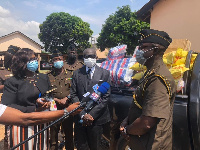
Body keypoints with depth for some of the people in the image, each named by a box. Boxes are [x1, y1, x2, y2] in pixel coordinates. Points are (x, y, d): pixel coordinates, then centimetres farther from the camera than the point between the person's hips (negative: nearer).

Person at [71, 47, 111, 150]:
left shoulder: (104, 73, -1)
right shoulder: (77, 73, 5)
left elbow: (106, 97, -5)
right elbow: (73, 95, 1)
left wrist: (92, 114, -11)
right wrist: (83, 114, -10)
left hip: (97, 118, -1)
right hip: (80, 117, 2)